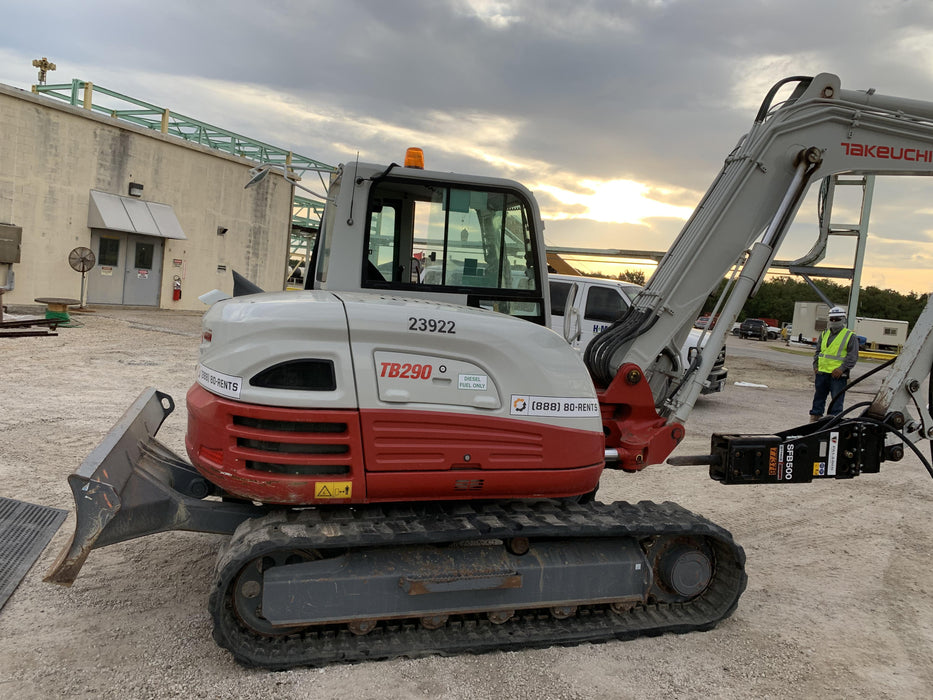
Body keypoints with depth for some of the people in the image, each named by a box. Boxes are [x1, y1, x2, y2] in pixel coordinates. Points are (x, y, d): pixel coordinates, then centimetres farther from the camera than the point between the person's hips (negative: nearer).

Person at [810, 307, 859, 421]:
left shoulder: (850, 336, -1)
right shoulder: (824, 334, 15)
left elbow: (853, 356, -6)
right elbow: (817, 351, 21)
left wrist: (842, 369, -16)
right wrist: (815, 366, 8)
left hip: (838, 375, -5)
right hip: (822, 373, 5)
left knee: (836, 400, -2)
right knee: (818, 398, 12)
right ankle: (814, 419, 21)